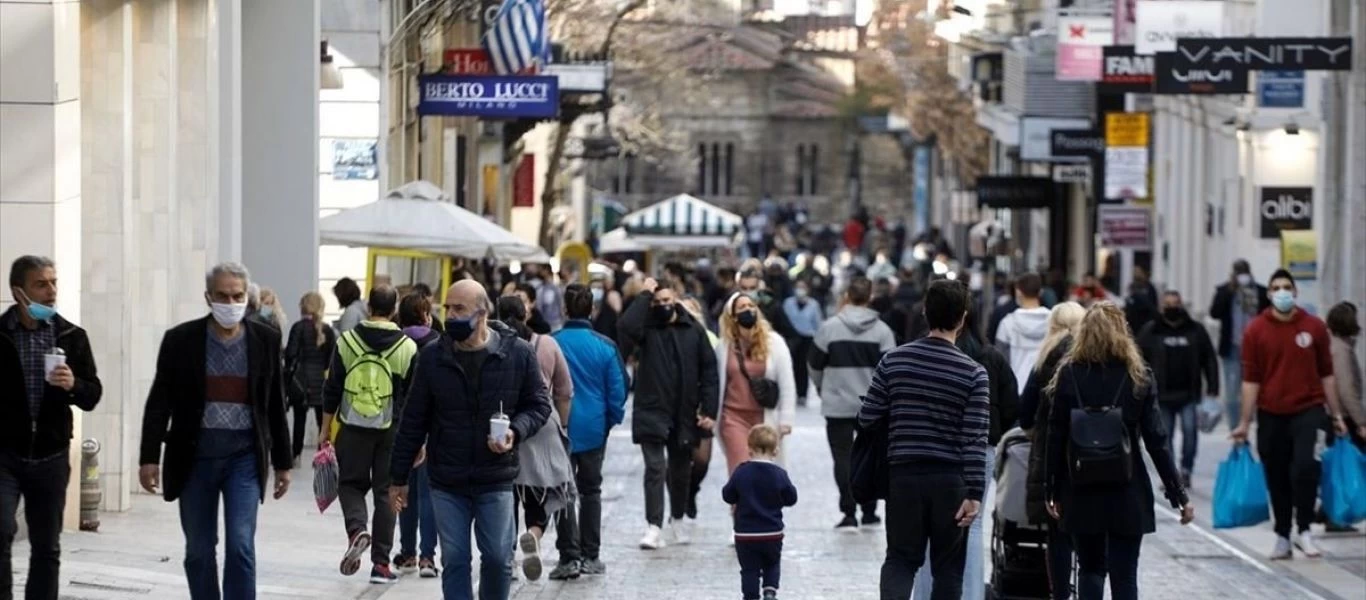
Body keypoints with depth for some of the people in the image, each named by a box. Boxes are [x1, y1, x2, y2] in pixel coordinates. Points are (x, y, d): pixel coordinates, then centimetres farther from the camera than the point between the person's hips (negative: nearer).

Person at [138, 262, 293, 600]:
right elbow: (159, 403, 0)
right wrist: (149, 458, -6)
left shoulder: (265, 340, 2)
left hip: (244, 455, -1)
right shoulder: (181, 340, -2)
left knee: (240, 546, -11)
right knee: (199, 551, 7)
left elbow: (275, 405, 7)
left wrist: (282, 463, 8)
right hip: (195, 456, 1)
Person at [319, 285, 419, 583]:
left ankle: (356, 530, -16)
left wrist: (326, 428, 10)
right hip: (392, 431, 0)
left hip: (352, 427, 0)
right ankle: (381, 562, 8)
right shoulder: (407, 347, -4)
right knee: (386, 492, 7)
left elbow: (332, 390, 0)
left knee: (351, 483, 13)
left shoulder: (347, 341, -3)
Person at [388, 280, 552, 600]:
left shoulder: (517, 354, -5)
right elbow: (413, 421, 6)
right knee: (454, 561, 3)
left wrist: (516, 432, -17)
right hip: (447, 483, 1)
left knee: (498, 559, 2)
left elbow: (539, 405, 4)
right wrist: (399, 478, 7)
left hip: (496, 480, -1)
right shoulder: (433, 358, 0)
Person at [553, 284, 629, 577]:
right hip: (593, 429, 1)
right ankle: (590, 556, 13)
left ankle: (569, 555, -2)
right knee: (590, 490, 12)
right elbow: (617, 389, -2)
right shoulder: (605, 346, -7)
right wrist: (612, 421, 13)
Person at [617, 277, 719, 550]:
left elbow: (708, 371, 3)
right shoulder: (647, 327, -2)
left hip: (684, 414, 3)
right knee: (655, 467, -12)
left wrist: (709, 410, -4)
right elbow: (626, 326, -27)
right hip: (651, 412, -3)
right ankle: (654, 527, -13)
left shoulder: (693, 330, 3)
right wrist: (644, 295, -18)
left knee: (681, 470, 15)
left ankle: (678, 519, 35)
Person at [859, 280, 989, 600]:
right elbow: (976, 440, -12)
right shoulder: (973, 373, -7)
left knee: (900, 558, 8)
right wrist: (974, 494, -11)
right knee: (948, 567, 9)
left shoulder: (893, 361, -1)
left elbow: (867, 419, 3)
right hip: (950, 480, -1)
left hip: (904, 476, 1)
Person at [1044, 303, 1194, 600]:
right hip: (1127, 494, -1)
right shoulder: (1138, 377, -3)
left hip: (1082, 494, 1)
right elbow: (1156, 440, -5)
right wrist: (1179, 495, 0)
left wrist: (1053, 491, 6)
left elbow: (1056, 438, -3)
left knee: (1090, 568, 16)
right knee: (1124, 575, 3)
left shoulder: (1069, 375, -2)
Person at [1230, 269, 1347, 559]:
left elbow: (1326, 373, 8)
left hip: (1307, 409, -1)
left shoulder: (1314, 327, 1)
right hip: (1271, 415, 1)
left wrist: (1336, 414, 8)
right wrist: (1245, 422, -2)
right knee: (1277, 477, 6)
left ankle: (1304, 531, -9)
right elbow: (1251, 379, 0)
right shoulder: (1256, 330, -1)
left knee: (1305, 465, -19)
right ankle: (1282, 537, 18)